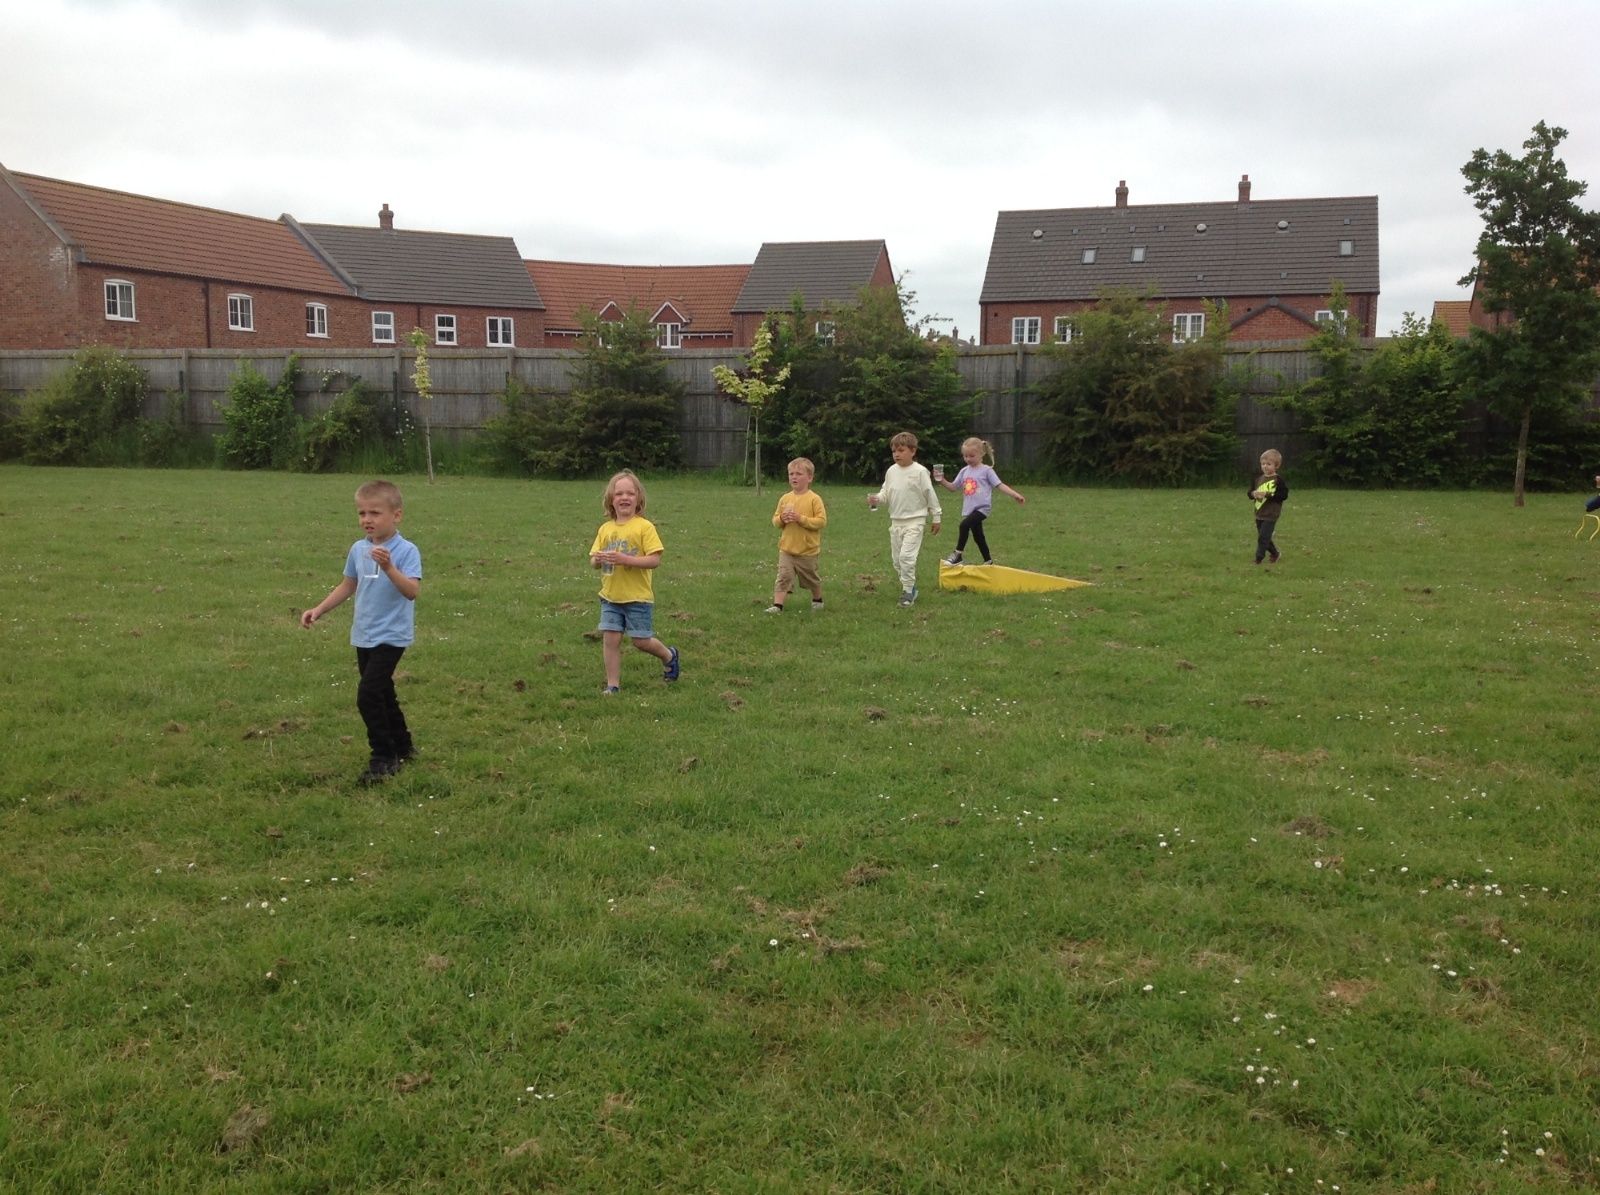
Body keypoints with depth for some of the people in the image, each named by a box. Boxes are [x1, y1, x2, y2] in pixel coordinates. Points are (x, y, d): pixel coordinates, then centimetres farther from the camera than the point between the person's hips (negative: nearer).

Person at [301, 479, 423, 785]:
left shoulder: (406, 551, -15)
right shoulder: (358, 550, 5)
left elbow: (412, 591, -26)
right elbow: (348, 586, 17)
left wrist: (389, 568, -38)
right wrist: (318, 610, 11)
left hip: (391, 636, -7)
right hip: (364, 636, 7)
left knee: (368, 694, -15)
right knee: (382, 694, 16)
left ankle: (384, 758, -2)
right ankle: (403, 747, 33)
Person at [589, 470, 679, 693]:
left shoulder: (644, 527, -10)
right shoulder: (605, 529, 6)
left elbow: (654, 560, -16)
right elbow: (594, 561, 11)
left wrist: (625, 559, -26)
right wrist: (597, 559, -14)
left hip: (637, 597, -4)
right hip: (610, 596, 5)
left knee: (641, 641, 3)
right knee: (610, 639, 1)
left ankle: (669, 656, 32)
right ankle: (613, 684, 12)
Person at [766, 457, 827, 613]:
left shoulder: (814, 499, -11)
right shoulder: (785, 498, 2)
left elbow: (821, 521, -17)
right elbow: (775, 520, 10)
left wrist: (801, 518, -24)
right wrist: (781, 519, -13)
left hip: (807, 550, -3)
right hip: (787, 549, 3)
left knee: (812, 578, 16)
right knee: (784, 576, -9)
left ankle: (817, 600, 38)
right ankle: (777, 605, -12)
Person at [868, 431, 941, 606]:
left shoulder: (919, 471, -9)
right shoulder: (892, 471, 6)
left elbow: (930, 495, -4)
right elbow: (886, 492, 11)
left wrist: (936, 518, 0)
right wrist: (877, 498, -12)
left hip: (914, 521, -6)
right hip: (896, 520, 6)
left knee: (906, 556, -15)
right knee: (896, 558, 10)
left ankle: (907, 590, -5)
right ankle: (910, 586, 25)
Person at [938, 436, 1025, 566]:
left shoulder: (986, 470, -5)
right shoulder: (964, 471, 10)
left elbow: (1000, 485, -5)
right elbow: (954, 488, 15)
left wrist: (1015, 495, -15)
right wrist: (942, 481, -3)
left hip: (982, 508, -6)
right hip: (969, 509, 6)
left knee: (964, 525, -26)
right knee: (977, 536, 14)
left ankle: (957, 555, -17)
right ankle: (988, 561, 28)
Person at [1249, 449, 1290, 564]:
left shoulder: (1278, 480, -11)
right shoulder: (1259, 479, 10)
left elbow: (1283, 495, -18)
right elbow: (1250, 492, 14)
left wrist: (1268, 494, -23)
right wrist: (1253, 494, -10)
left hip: (1270, 515, -7)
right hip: (1259, 514, 7)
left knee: (1263, 537, -11)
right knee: (1264, 537, 17)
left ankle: (1259, 558, -5)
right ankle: (1274, 554, 35)